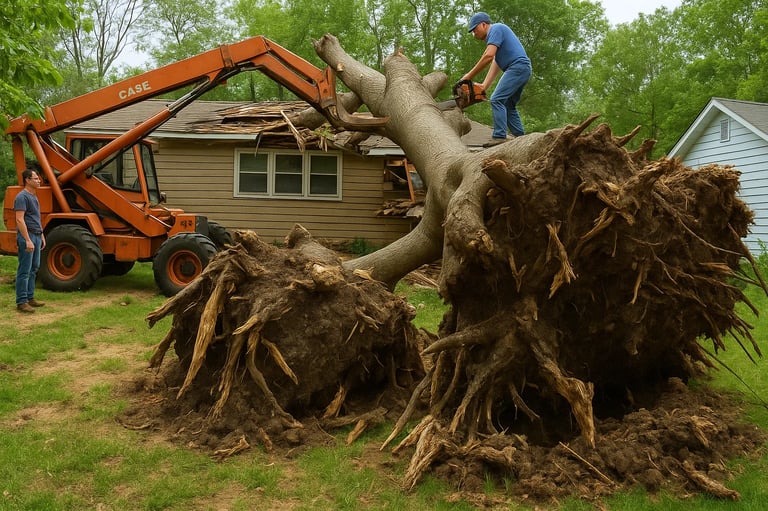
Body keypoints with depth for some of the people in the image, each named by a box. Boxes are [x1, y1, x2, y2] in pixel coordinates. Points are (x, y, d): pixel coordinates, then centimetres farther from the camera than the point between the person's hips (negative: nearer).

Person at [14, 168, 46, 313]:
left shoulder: (34, 196, 16)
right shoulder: (22, 197, -13)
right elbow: (20, 220, -20)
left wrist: (41, 235, 23)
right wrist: (28, 240, -24)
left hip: (36, 236, 10)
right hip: (27, 237, -10)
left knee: (33, 269, 13)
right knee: (24, 271, -7)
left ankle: (30, 297, 20)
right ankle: (21, 302, -4)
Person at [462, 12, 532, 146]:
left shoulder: (496, 29, -5)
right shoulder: (492, 38, 25)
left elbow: (488, 56, -18)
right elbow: (495, 64, 18)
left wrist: (469, 75, -14)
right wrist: (484, 86, 6)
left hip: (518, 67, -10)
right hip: (523, 70, 10)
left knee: (497, 100, -14)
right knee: (509, 105, 14)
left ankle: (499, 137, -19)